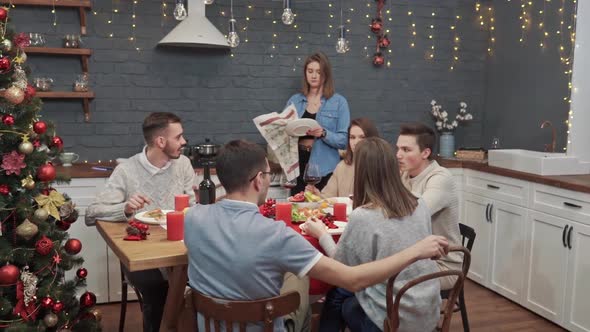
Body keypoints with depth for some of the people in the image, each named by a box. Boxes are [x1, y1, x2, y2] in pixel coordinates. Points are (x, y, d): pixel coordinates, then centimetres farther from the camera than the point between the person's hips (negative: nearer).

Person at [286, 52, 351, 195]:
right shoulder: (294, 101, 10)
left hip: (325, 170, -2)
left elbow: (344, 140, -5)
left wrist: (323, 133, -21)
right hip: (298, 167, 3)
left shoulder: (339, 102, 1)